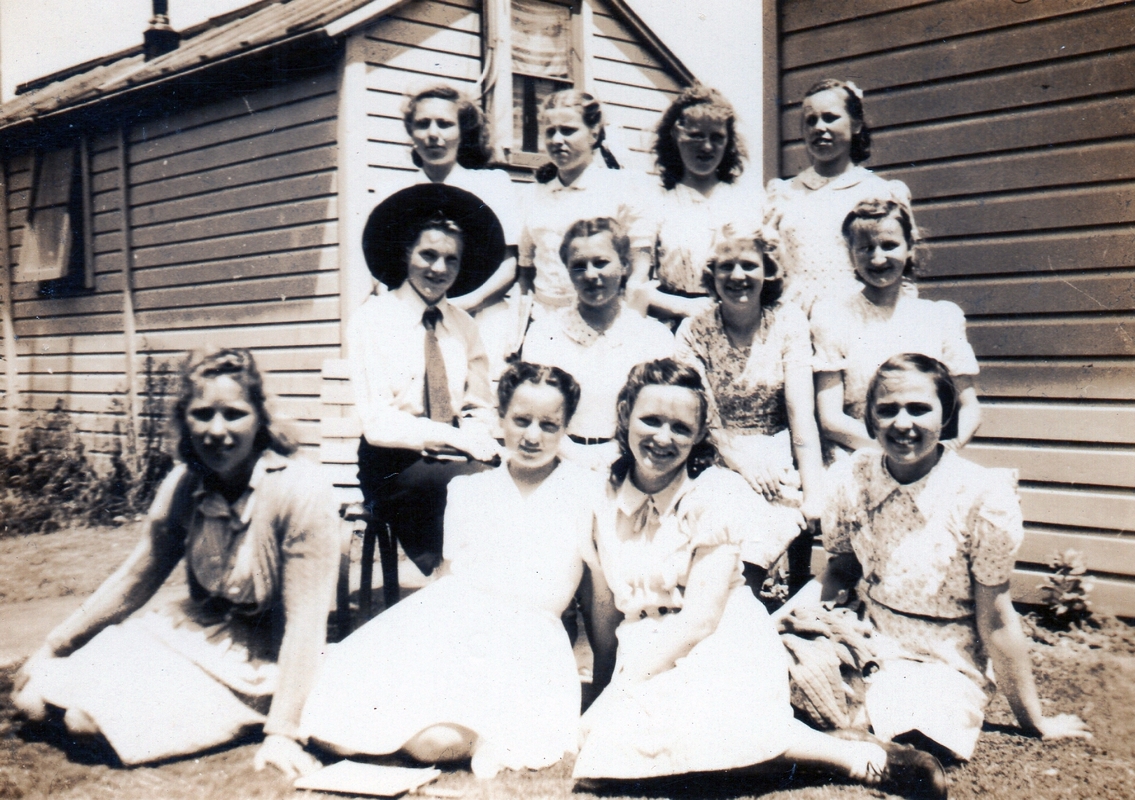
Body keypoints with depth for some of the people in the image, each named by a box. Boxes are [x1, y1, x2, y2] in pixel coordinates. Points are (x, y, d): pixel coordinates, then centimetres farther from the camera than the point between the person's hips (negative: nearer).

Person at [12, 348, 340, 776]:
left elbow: (305, 622, -22)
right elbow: (134, 579, 9)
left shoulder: (299, 492, -23)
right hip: (189, 626, 6)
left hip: (258, 661, -6)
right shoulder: (183, 485, -4)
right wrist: (52, 647, 11)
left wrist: (282, 732, -26)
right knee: (34, 699, -5)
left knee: (88, 719, -19)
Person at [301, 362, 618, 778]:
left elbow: (600, 596, 9)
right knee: (332, 731, -18)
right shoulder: (467, 489, 20)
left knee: (435, 741, -33)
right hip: (446, 623, 4)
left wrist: (604, 692, 8)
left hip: (524, 636, -4)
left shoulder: (585, 491, 9)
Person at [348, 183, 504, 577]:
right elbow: (379, 424, -10)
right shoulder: (372, 319, -1)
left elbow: (481, 411, 12)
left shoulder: (465, 326, 14)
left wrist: (481, 441, -12)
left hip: (461, 461, 5)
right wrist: (455, 437, -20)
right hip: (397, 469, -4)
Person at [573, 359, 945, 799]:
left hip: (720, 650, -5)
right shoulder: (604, 498, 7)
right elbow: (605, 603, 11)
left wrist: (628, 680, -14)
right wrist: (603, 682, 0)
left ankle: (855, 756, -20)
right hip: (642, 654, 5)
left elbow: (702, 617, -12)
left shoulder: (716, 494, -6)